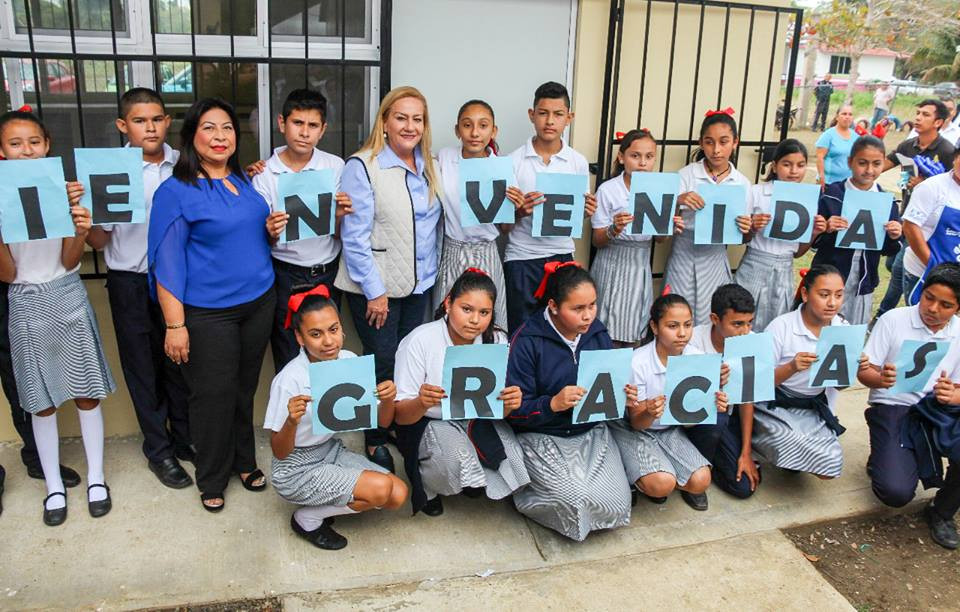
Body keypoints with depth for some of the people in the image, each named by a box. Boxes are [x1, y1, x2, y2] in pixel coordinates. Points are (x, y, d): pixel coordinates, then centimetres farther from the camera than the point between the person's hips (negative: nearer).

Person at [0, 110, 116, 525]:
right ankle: (54, 486, 24)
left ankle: (95, 478, 22)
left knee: (87, 392, 7)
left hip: (68, 297, 0)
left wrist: (80, 232, -25)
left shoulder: (66, 191, -4)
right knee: (41, 401, 10)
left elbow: (69, 262, -4)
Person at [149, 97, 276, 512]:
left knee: (245, 388, 16)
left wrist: (273, 230, -1)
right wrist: (175, 324, -15)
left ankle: (244, 461, 34)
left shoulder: (245, 182, 8)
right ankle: (211, 479, 24)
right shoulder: (176, 191, -9)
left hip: (258, 302, 5)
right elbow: (167, 263, -11)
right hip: (207, 312, -5)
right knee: (213, 395, 5)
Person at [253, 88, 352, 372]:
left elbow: (340, 234, 5)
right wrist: (271, 233, -23)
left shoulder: (336, 166, -1)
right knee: (288, 362, 8)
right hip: (286, 276, -1)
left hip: (328, 273, 2)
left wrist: (340, 216, -18)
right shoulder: (265, 173, -6)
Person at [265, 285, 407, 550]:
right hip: (296, 469, -6)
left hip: (333, 451, 6)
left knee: (398, 495, -8)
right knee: (380, 488, -21)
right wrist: (292, 422, -38)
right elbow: (279, 453, -17)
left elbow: (382, 422, -3)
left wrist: (388, 399, -26)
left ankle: (324, 504, 11)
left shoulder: (349, 361, -11)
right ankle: (308, 519, 2)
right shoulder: (289, 380, -25)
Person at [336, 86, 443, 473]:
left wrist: (430, 272, 6)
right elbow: (354, 235, -15)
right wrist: (375, 291, -14)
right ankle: (375, 441, 20)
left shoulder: (428, 167, 7)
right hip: (375, 288, -5)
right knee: (383, 365, 2)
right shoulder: (363, 166, -12)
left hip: (418, 284, 6)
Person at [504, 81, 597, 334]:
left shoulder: (578, 162, 3)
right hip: (521, 258, -2)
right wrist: (520, 211, -21)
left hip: (563, 255, 2)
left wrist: (586, 211, -9)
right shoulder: (513, 161, -4)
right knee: (521, 332, 5)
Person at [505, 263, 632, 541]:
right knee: (578, 502, -23)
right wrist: (553, 404, -32)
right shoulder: (528, 341, -15)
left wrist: (624, 397, -10)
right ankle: (525, 492, 7)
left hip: (592, 432, 5)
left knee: (618, 506, -12)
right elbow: (514, 410, -15)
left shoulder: (599, 334, 2)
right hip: (542, 437, -5)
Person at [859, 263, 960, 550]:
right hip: (892, 408, -4)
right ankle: (882, 460, 16)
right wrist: (881, 379, -29)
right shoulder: (894, 320, -6)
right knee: (896, 492, -24)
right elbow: (864, 372, -5)